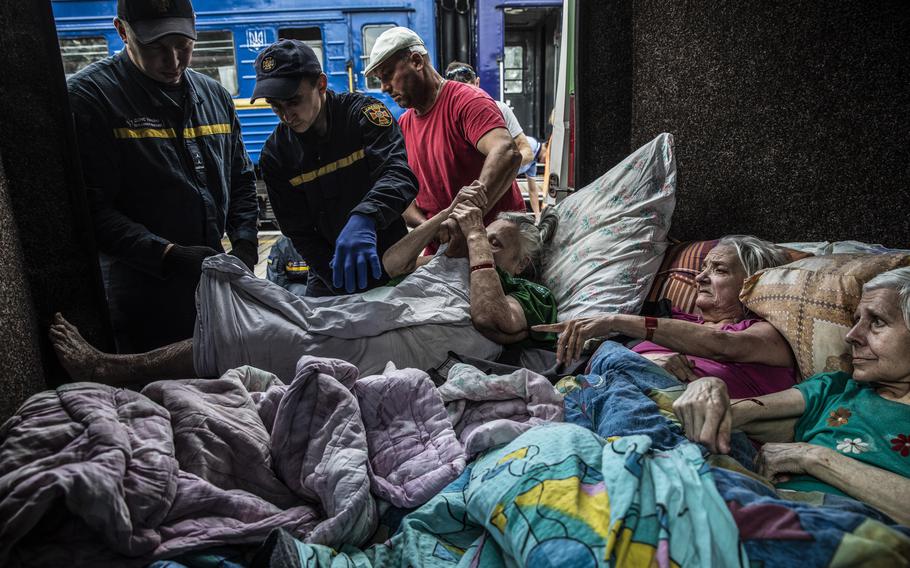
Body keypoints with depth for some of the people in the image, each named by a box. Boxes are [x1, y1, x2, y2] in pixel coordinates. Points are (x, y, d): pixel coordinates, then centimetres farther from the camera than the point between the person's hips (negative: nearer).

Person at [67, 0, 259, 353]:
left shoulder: (214, 95, 9)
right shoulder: (87, 96, -9)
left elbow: (241, 182, 15)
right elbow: (91, 210, -15)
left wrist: (244, 245, -1)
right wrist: (169, 255, -24)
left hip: (216, 289, 5)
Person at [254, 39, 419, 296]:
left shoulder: (363, 112, -15)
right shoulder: (274, 154, -6)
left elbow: (398, 173, -31)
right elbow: (299, 233, -5)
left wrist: (364, 219, -50)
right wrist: (337, 280, -18)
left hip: (389, 262, -2)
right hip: (328, 274, 2)